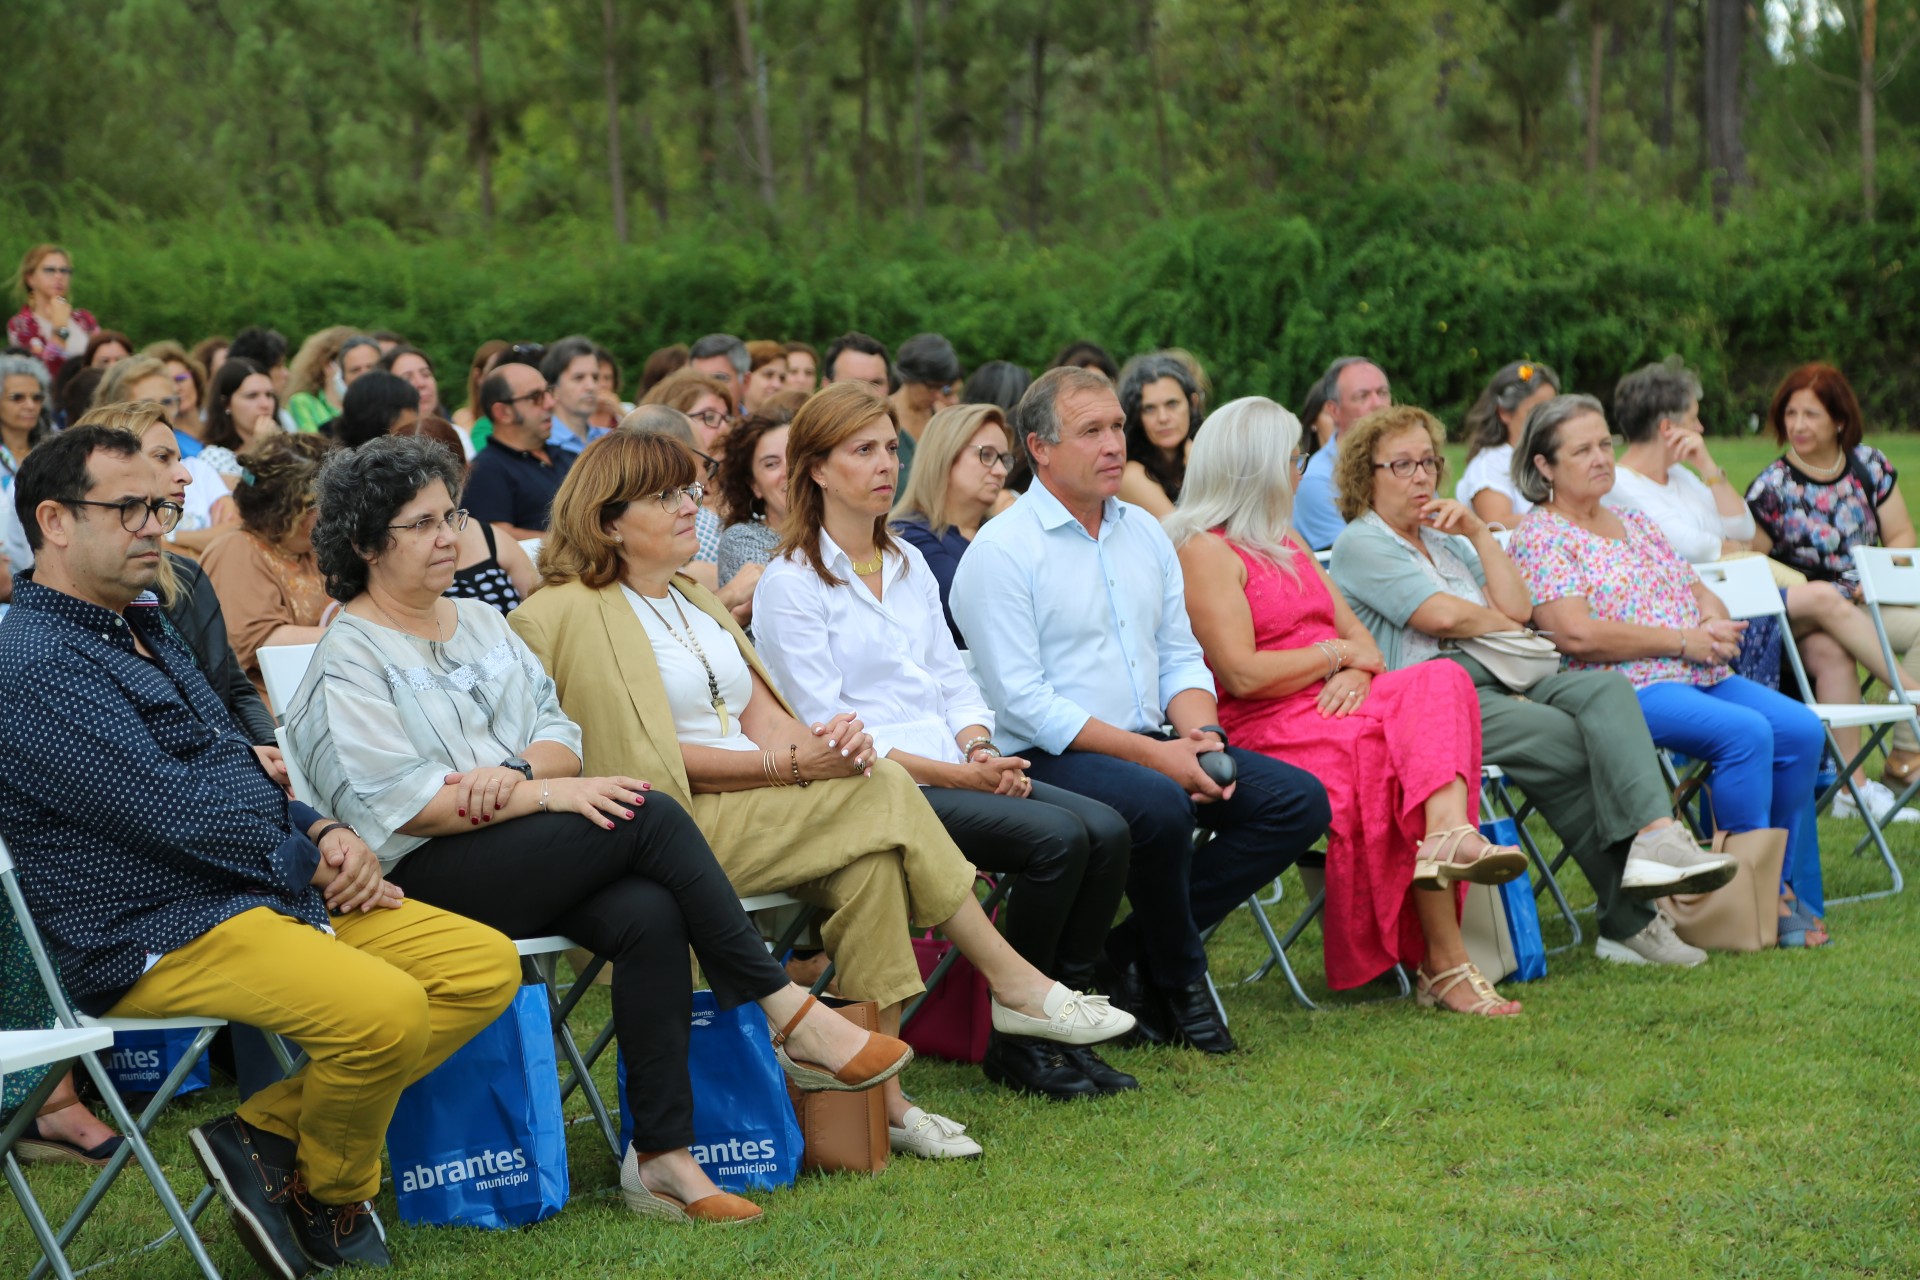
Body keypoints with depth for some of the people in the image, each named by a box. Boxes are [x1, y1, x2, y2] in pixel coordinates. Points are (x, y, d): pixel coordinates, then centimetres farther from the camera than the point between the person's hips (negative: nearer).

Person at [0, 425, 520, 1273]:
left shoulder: (144, 629, 20)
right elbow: (172, 812, -19)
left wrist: (321, 833, 3)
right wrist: (308, 865, -7)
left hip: (272, 889, 10)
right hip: (155, 934, -10)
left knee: (485, 966, -4)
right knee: (384, 1008, -31)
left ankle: (264, 1135, 2)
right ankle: (329, 1201, 0)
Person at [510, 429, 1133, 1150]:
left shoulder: (692, 599, 23)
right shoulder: (571, 615, -5)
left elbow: (759, 714, 14)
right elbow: (648, 757, -13)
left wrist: (824, 739, -9)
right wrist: (788, 765, -17)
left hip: (750, 812, 8)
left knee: (871, 860, -23)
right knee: (882, 795, -21)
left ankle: (876, 1096, -24)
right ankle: (1014, 984, -12)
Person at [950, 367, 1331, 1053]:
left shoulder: (1144, 532, 15)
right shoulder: (1001, 551, -9)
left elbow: (1181, 656, 16)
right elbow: (1022, 701, -16)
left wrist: (1201, 737, -7)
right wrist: (1152, 755, -20)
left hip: (1154, 745, 8)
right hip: (1050, 758, -8)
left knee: (1298, 800, -9)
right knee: (1161, 806, -36)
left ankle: (1134, 949, -6)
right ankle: (1179, 978, -8)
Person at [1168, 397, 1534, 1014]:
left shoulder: (1285, 543, 28)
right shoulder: (1205, 551, -2)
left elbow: (1358, 635, 21)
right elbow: (1242, 674, -15)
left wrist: (1358, 671, -4)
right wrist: (1334, 653, -2)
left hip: (1335, 706, 7)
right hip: (1268, 732, -7)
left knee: (1439, 682, -24)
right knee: (1393, 758, -31)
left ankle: (1450, 835, -53)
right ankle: (1444, 962, -36)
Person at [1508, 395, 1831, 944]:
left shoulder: (1636, 524, 23)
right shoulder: (1539, 537, -3)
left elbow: (1702, 595, 23)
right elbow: (1576, 635, -15)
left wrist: (1715, 623, -4)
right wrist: (1684, 640, -13)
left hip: (1701, 675, 8)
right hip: (1629, 689, -8)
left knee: (1801, 729, -14)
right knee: (1746, 732, -30)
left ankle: (1791, 894, -7)